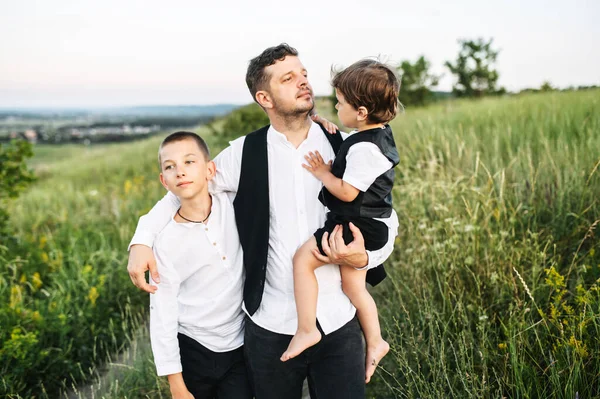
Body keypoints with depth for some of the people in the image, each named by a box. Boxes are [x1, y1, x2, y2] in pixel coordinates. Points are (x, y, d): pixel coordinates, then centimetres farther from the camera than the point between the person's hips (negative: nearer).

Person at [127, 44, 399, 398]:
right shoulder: (244, 154, -4)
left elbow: (386, 221, 5)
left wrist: (363, 257, -16)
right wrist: (143, 240, -5)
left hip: (339, 324, 1)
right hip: (271, 327, 0)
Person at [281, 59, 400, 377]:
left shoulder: (364, 147, -22)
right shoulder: (380, 134, 9)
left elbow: (347, 192, -23)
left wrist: (322, 173, -8)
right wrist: (331, 167, 10)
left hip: (355, 225, -10)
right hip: (365, 225, 10)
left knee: (303, 259, -8)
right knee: (353, 285, 18)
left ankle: (307, 330, -2)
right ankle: (375, 342, 29)